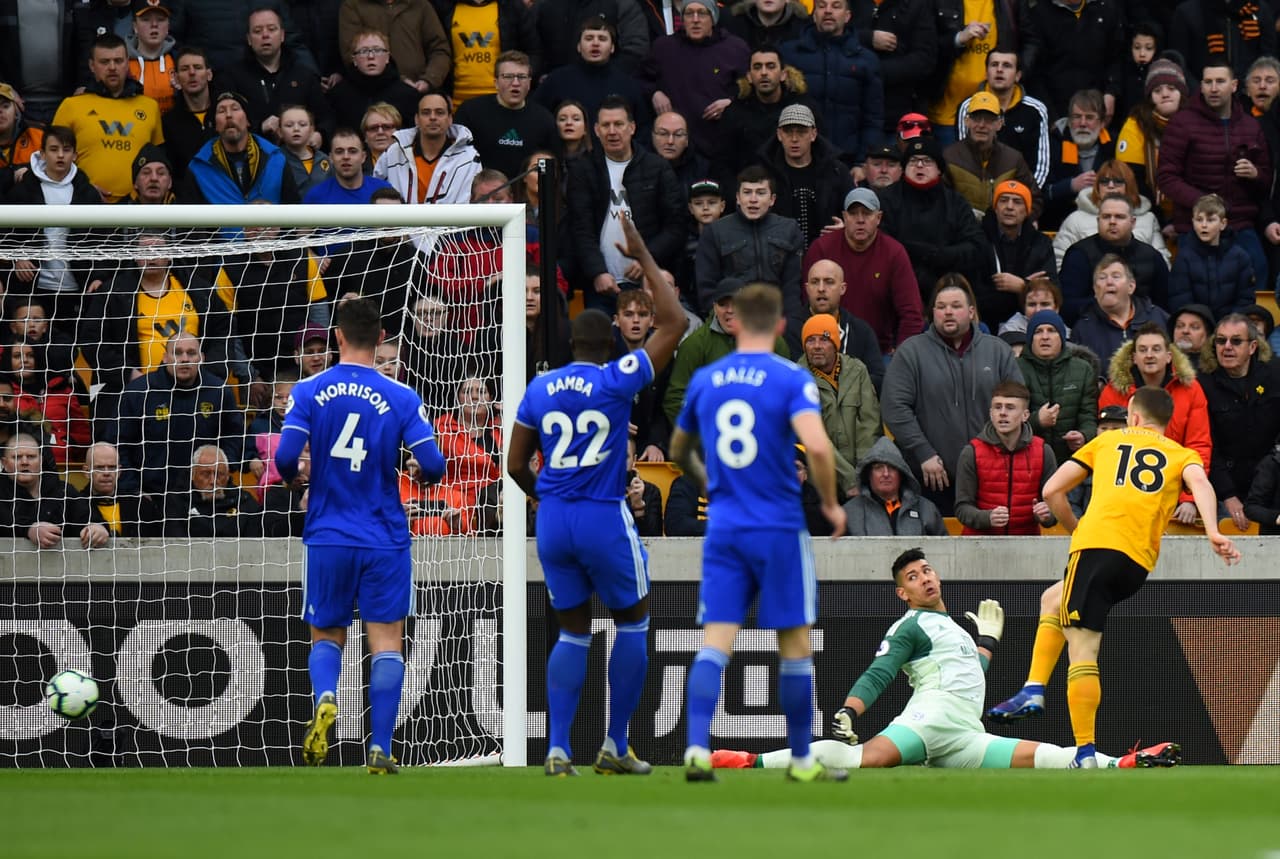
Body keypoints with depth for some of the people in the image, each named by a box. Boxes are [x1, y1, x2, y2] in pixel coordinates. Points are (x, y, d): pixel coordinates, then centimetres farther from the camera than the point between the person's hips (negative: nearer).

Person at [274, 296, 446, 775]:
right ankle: (380, 750, -7)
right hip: (385, 538, -1)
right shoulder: (400, 398, -4)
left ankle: (325, 701, -16)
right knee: (386, 641, 2)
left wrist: (292, 477, 11)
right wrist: (417, 475, 15)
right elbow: (433, 465, -9)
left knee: (326, 636, 14)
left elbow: (285, 457, -11)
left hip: (328, 537, 1)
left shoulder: (309, 392, -3)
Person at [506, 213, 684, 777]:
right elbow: (673, 324, -5)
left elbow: (515, 465, 8)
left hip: (553, 520, 4)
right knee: (633, 623, 13)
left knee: (573, 632, 14)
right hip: (604, 519, -4)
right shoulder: (617, 382, -8)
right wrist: (644, 259, 1)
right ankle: (615, 747, 12)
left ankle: (557, 749, 1)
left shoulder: (538, 390, 4)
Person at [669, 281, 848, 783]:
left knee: (715, 643, -1)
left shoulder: (705, 380, 7)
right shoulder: (792, 380, -7)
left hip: (723, 529, 3)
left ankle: (697, 748, -18)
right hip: (780, 529, -3)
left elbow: (678, 450, 21)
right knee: (795, 646, 8)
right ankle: (801, 760, 14)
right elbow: (816, 445, -22)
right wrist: (831, 503, -6)